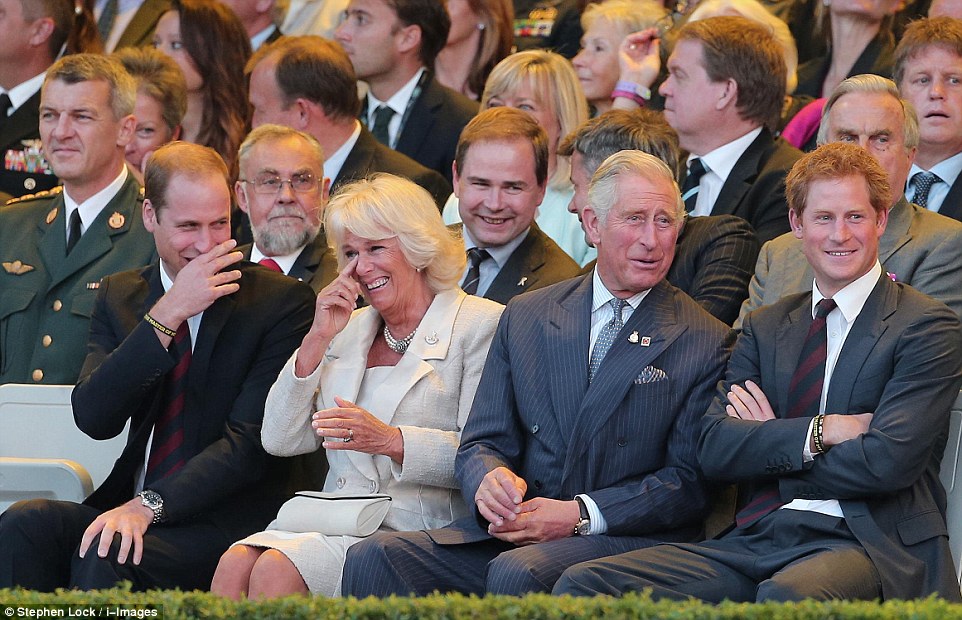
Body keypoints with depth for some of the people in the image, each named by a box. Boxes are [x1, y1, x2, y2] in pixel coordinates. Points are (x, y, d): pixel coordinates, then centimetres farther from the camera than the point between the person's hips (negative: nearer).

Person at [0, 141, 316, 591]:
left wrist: (150, 505, -23)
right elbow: (93, 418, -4)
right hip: (126, 507, 5)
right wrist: (167, 315, -13)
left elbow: (250, 441, -10)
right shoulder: (119, 297, 13)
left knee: (106, 554, -33)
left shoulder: (282, 301, -1)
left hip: (225, 522, -5)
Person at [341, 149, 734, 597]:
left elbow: (690, 481, -1)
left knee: (516, 572, -37)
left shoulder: (705, 342, 3)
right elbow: (481, 442, 14)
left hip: (625, 540, -4)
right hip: (515, 529, 4)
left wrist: (582, 515, -14)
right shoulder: (526, 316, 16)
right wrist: (490, 480, -12)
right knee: (373, 557, -20)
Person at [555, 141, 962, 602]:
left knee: (787, 595, -42)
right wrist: (821, 431, -8)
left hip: (871, 546, -5)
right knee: (584, 584, -15)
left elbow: (887, 461, -12)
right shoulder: (765, 327, 19)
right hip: (758, 540, 5)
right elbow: (714, 450, 6)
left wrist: (769, 443, 1)